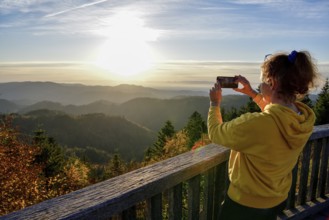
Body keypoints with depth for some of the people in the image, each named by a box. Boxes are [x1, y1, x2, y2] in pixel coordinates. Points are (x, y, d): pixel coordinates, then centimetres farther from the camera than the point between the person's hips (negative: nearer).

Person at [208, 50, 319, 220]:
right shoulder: (305, 118, -13)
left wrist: (215, 103, -3)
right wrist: (252, 93, 10)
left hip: (246, 205, -6)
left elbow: (215, 133, -19)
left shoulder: (255, 124, -37)